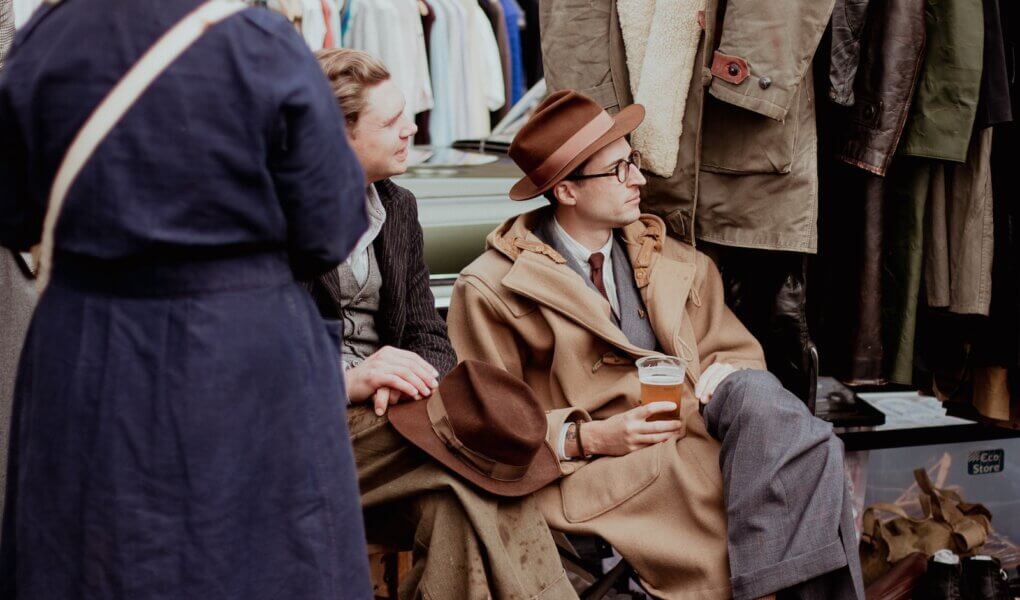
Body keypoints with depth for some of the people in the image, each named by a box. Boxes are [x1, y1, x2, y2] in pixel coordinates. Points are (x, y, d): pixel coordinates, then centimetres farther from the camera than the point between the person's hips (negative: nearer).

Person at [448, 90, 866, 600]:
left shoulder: (677, 264, 19)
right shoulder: (491, 290, 3)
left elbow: (734, 353, 21)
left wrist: (716, 387, -5)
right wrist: (584, 438, -15)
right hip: (602, 475, -6)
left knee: (755, 393, -31)